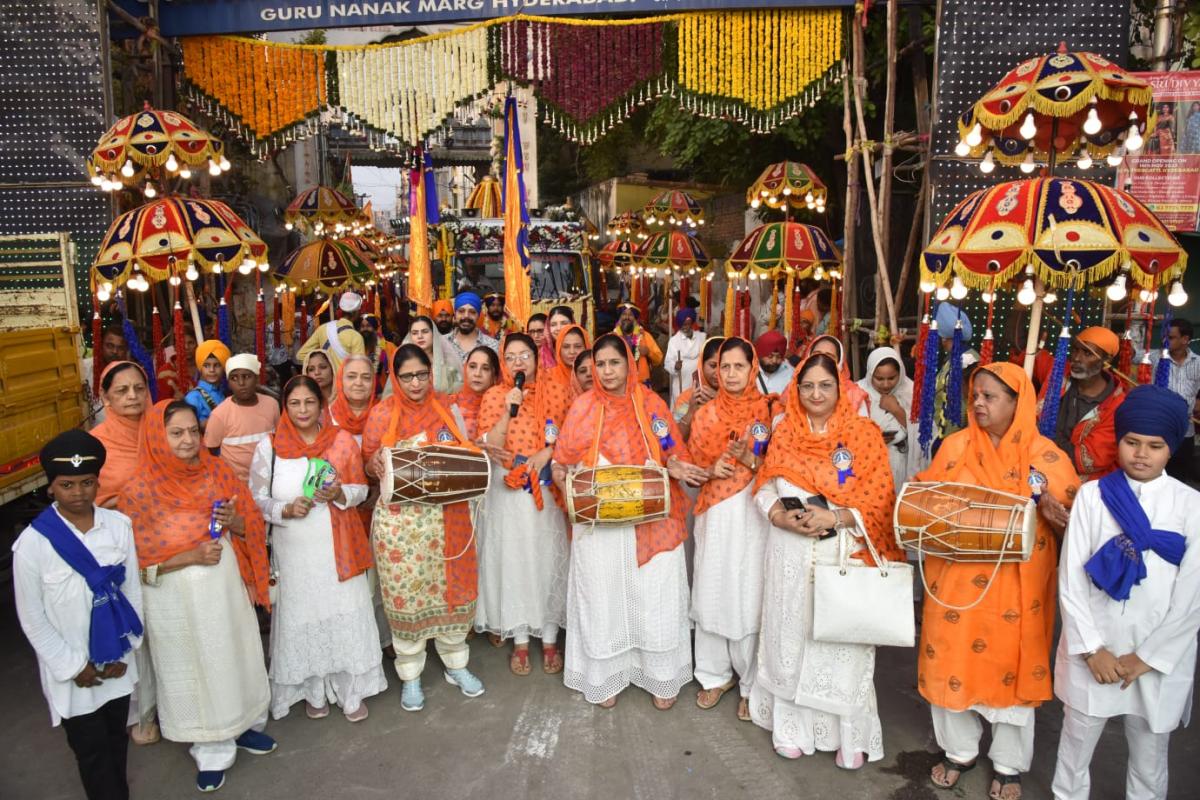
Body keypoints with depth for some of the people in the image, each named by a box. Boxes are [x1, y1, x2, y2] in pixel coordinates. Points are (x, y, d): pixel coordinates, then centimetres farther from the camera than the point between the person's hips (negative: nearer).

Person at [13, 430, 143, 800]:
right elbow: (32, 618, -10)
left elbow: (132, 589, -2)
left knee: (117, 737, 22)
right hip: (70, 667, -3)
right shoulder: (32, 543, -19)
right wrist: (73, 666, -9)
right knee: (91, 750, 12)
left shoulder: (119, 525, -12)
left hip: (116, 660, 3)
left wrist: (125, 649, -4)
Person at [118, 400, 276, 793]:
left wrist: (234, 521, -19)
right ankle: (211, 750, 31)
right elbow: (135, 560, -12)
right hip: (176, 599, -3)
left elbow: (252, 525, 3)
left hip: (225, 585, 3)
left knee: (236, 657, 17)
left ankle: (242, 724, 42)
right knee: (194, 668, 12)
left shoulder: (217, 471, -5)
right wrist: (190, 557, -22)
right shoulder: (139, 491, -14)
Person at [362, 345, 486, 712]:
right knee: (405, 594, 4)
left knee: (452, 588, 9)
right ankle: (410, 675, 23)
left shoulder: (448, 410, 6)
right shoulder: (382, 414, 0)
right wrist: (378, 464, -19)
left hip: (447, 515, 2)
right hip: (400, 518, -2)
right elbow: (369, 464, 3)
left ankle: (455, 663, 30)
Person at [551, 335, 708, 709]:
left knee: (654, 596, 5)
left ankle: (661, 676, 23)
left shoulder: (651, 404, 2)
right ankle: (606, 675, 27)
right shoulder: (583, 407, 1)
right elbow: (561, 465, 1)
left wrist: (675, 467, -16)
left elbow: (673, 455, 7)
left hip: (651, 520, 0)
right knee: (602, 596, 9)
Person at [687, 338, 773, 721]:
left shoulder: (768, 410, -1)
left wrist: (748, 459, -18)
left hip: (753, 515, -3)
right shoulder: (706, 413, 6)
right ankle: (715, 675, 25)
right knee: (711, 593, 7)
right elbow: (692, 464, 10)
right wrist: (711, 469, -10)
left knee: (749, 597, 0)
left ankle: (752, 684, 17)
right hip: (715, 513, 3)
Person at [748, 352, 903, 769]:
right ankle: (794, 727, 29)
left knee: (840, 641, 6)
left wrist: (835, 518, -20)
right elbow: (764, 487, 6)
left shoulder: (864, 433, -5)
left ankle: (850, 734, 26)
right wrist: (780, 516, -14)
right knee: (792, 638, 11)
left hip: (843, 555, -2)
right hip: (791, 554, 2)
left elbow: (879, 502, -7)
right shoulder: (784, 432, 4)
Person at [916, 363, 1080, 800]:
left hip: (1015, 585, -2)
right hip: (958, 578, 2)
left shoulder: (1045, 455, -5)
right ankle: (959, 750, 34)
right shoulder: (955, 446, 0)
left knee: (1011, 663, 11)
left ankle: (1008, 763, 32)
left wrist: (1056, 515, -23)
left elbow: (1074, 518, -2)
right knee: (953, 659, 11)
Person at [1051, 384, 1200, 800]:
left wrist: (1147, 656, -7)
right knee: (1074, 747, 13)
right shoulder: (1092, 495, -4)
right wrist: (1091, 648, -8)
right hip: (1092, 649, 0)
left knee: (1149, 758, 15)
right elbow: (1070, 577, -4)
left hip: (1160, 656, 0)